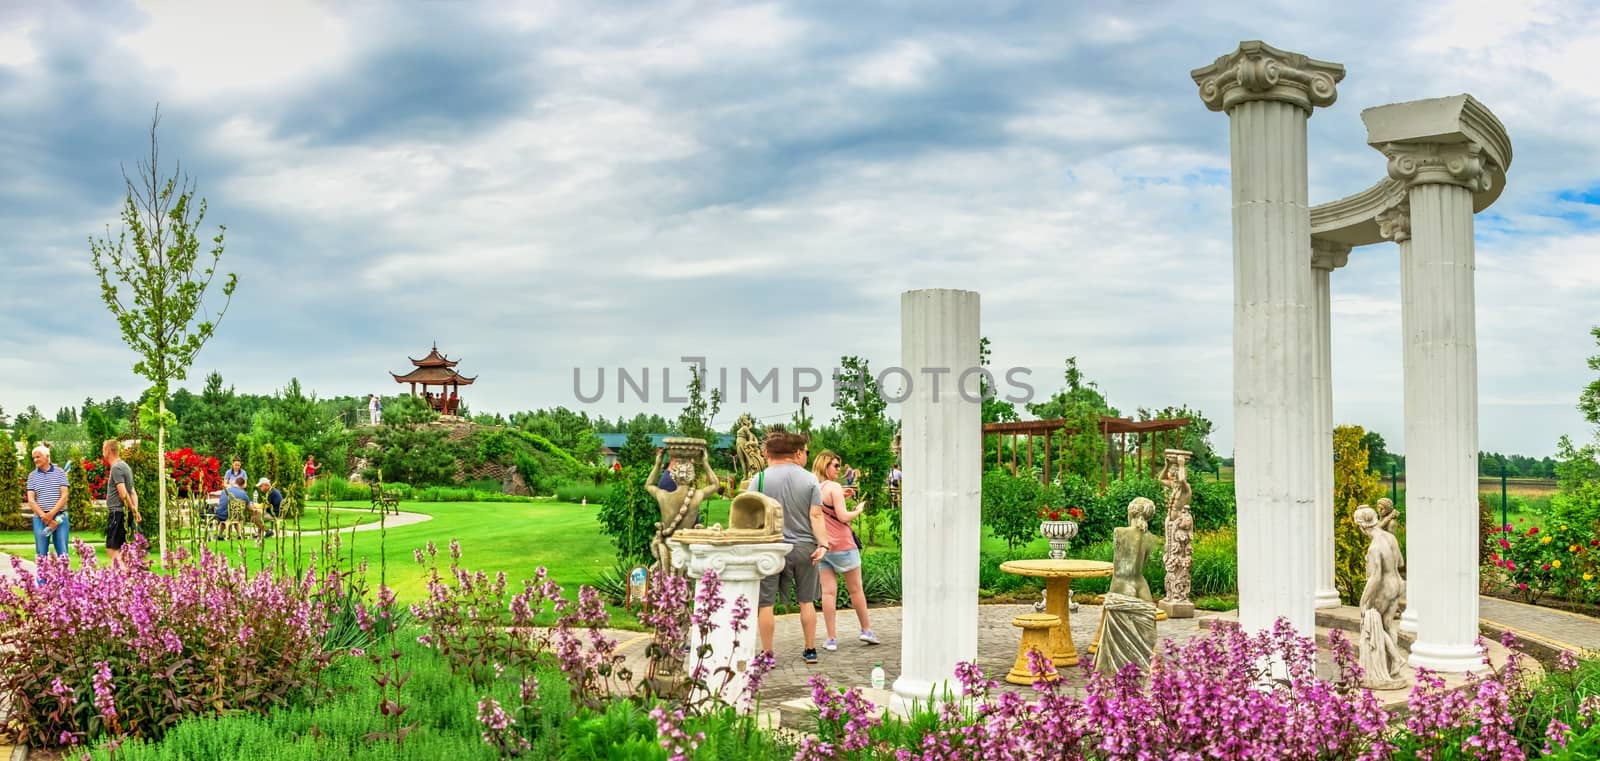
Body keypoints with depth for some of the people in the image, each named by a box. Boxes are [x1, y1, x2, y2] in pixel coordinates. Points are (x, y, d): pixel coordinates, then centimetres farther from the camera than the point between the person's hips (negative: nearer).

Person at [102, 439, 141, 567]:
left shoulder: (116, 467, -13)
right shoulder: (125, 466, 18)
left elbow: (123, 493, -19)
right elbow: (133, 493, 16)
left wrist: (132, 508, -6)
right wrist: (135, 510, 6)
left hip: (116, 512, -9)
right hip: (124, 513, 9)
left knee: (111, 549, -10)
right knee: (118, 549, 12)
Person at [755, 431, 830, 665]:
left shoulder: (761, 479, -4)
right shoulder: (810, 479, 0)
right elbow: (816, 515, -7)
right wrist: (823, 544, -7)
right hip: (804, 547, 2)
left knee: (765, 603, 5)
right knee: (806, 601, 14)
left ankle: (767, 654, 8)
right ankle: (810, 650, 20)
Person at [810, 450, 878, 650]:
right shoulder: (833, 487, -11)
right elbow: (843, 516, -15)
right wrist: (858, 510, 3)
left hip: (821, 545, 5)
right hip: (842, 545, -5)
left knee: (828, 592, 3)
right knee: (856, 589, 9)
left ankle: (831, 638, 1)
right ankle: (866, 630, 20)